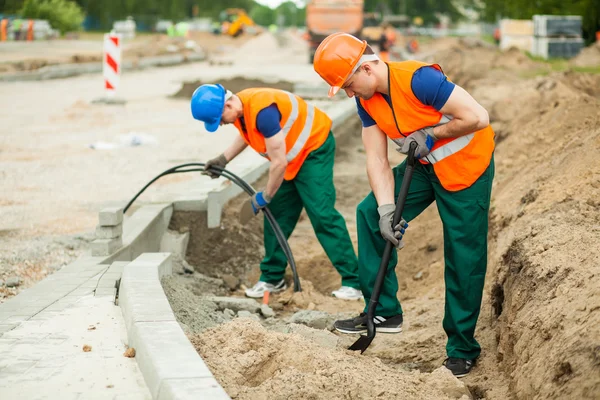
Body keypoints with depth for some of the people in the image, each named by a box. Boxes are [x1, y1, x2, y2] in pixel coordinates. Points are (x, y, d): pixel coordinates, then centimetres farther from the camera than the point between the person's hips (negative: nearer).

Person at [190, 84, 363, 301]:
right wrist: (223, 158, 9)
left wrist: (263, 198, -17)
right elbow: (248, 133, 21)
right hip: (291, 156, 10)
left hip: (314, 147, -10)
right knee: (276, 212, 8)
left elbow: (279, 163, -30)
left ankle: (353, 281, -16)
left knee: (321, 213, -17)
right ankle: (272, 278, 18)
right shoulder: (238, 107, -4)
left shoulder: (262, 111, -34)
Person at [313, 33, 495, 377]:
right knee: (370, 213, -1)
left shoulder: (418, 79, -29)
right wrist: (387, 208, -17)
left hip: (466, 166, -8)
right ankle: (384, 312, 7)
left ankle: (463, 349, 10)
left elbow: (478, 116, -30)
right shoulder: (367, 100, -4)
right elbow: (377, 159, -5)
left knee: (464, 258, -3)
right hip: (424, 165, 8)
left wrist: (429, 135, -20)